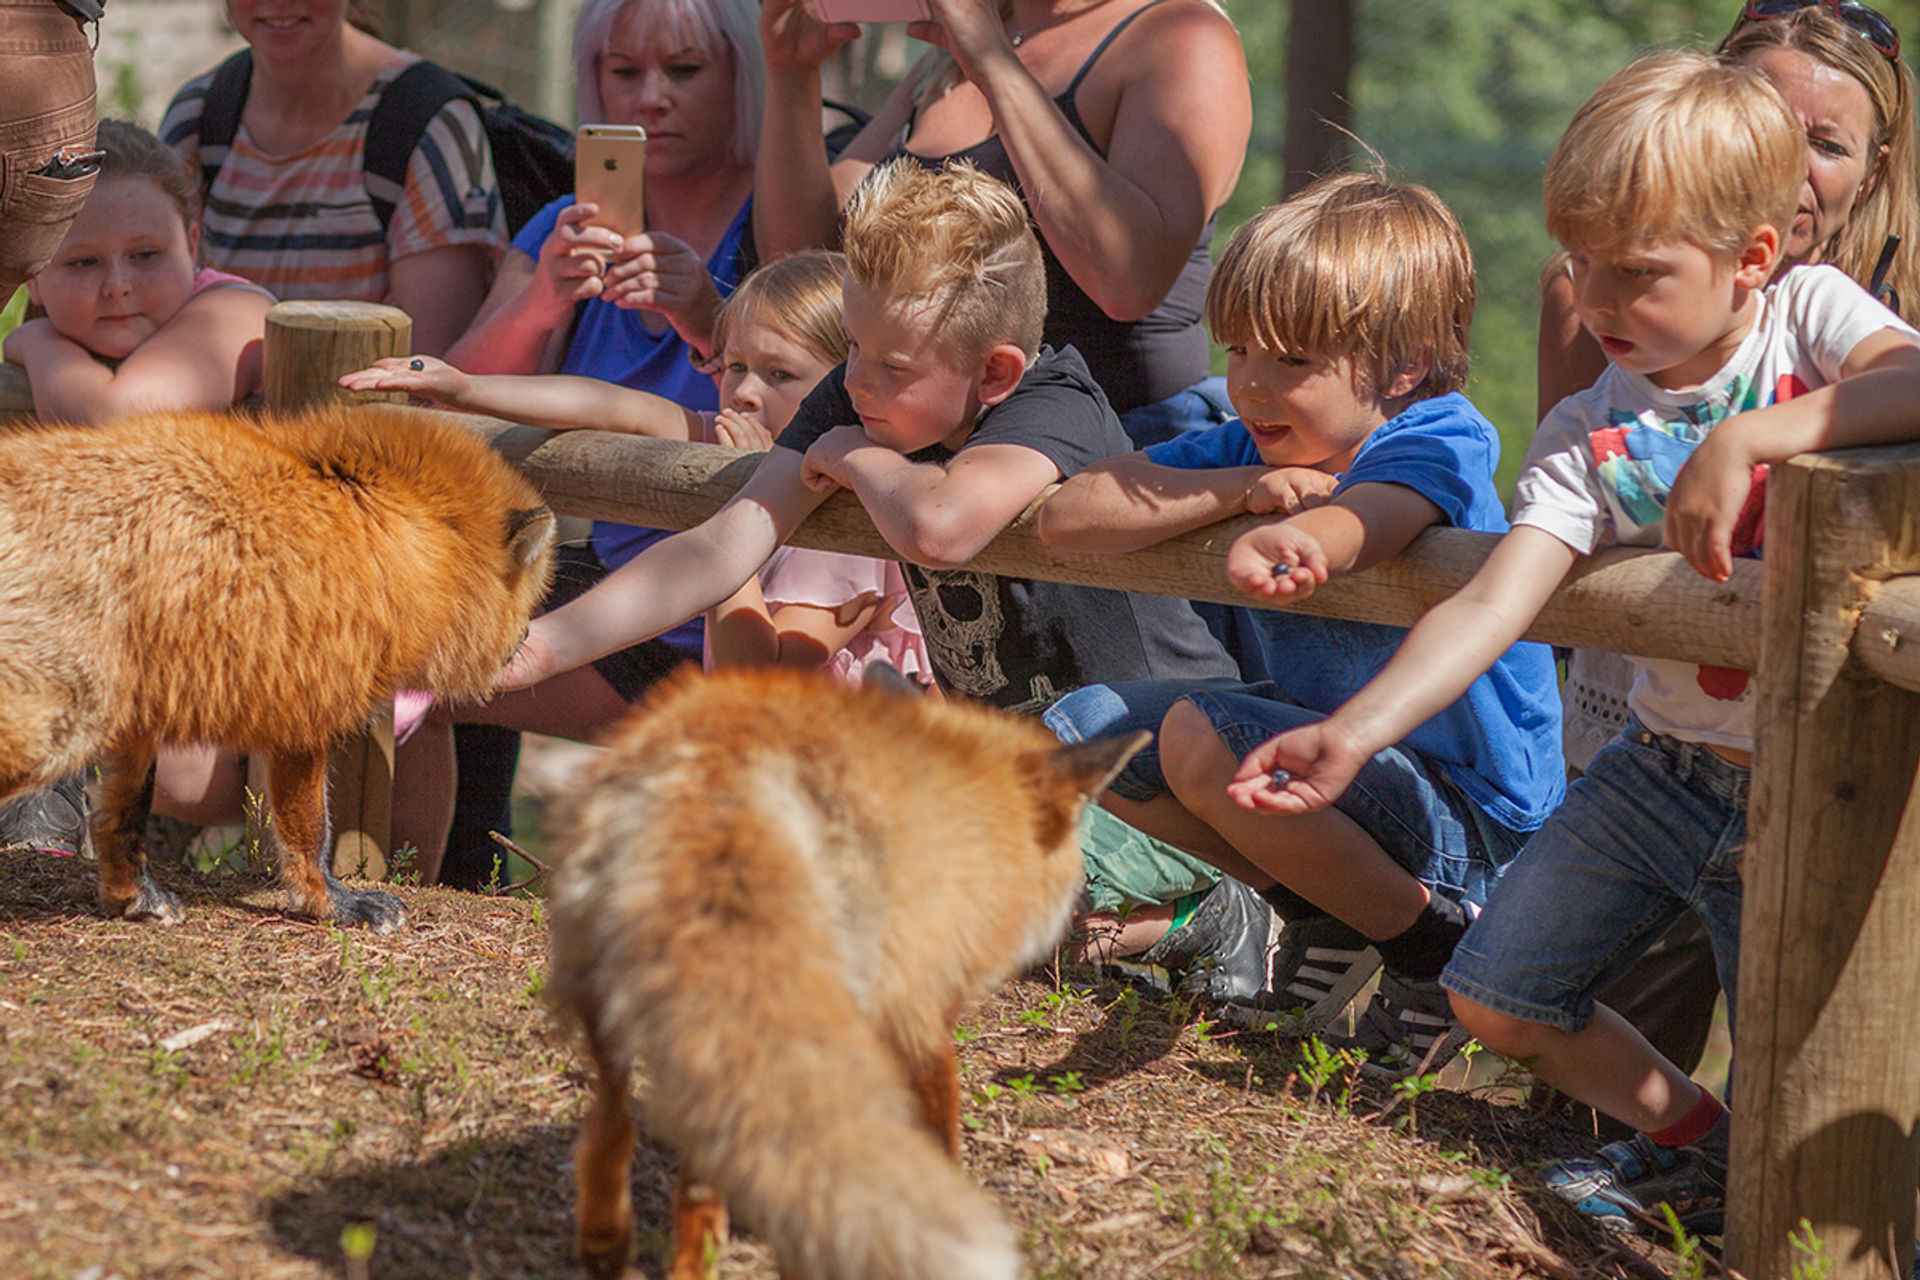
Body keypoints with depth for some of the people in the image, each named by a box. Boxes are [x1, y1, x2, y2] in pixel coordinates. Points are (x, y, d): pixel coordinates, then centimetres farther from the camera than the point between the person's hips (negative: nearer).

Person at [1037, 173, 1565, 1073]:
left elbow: (1360, 520, -46)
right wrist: (1242, 491, -23)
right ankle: (1324, 910, 10)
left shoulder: (1440, 442, -21)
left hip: (1473, 819, -8)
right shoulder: (1250, 446, -2)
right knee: (1085, 730, 2)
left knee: (1202, 737, -30)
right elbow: (1066, 517, -10)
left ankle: (1430, 941, -11)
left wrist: (1279, 545, -70)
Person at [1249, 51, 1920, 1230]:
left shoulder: (1810, 313, -9)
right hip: (1661, 768, 4)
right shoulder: (1588, 436, -3)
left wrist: (1743, 438, -37)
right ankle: (1691, 1145, 29)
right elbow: (1492, 602, -15)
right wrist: (1354, 731, -29)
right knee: (1497, 998, 6)